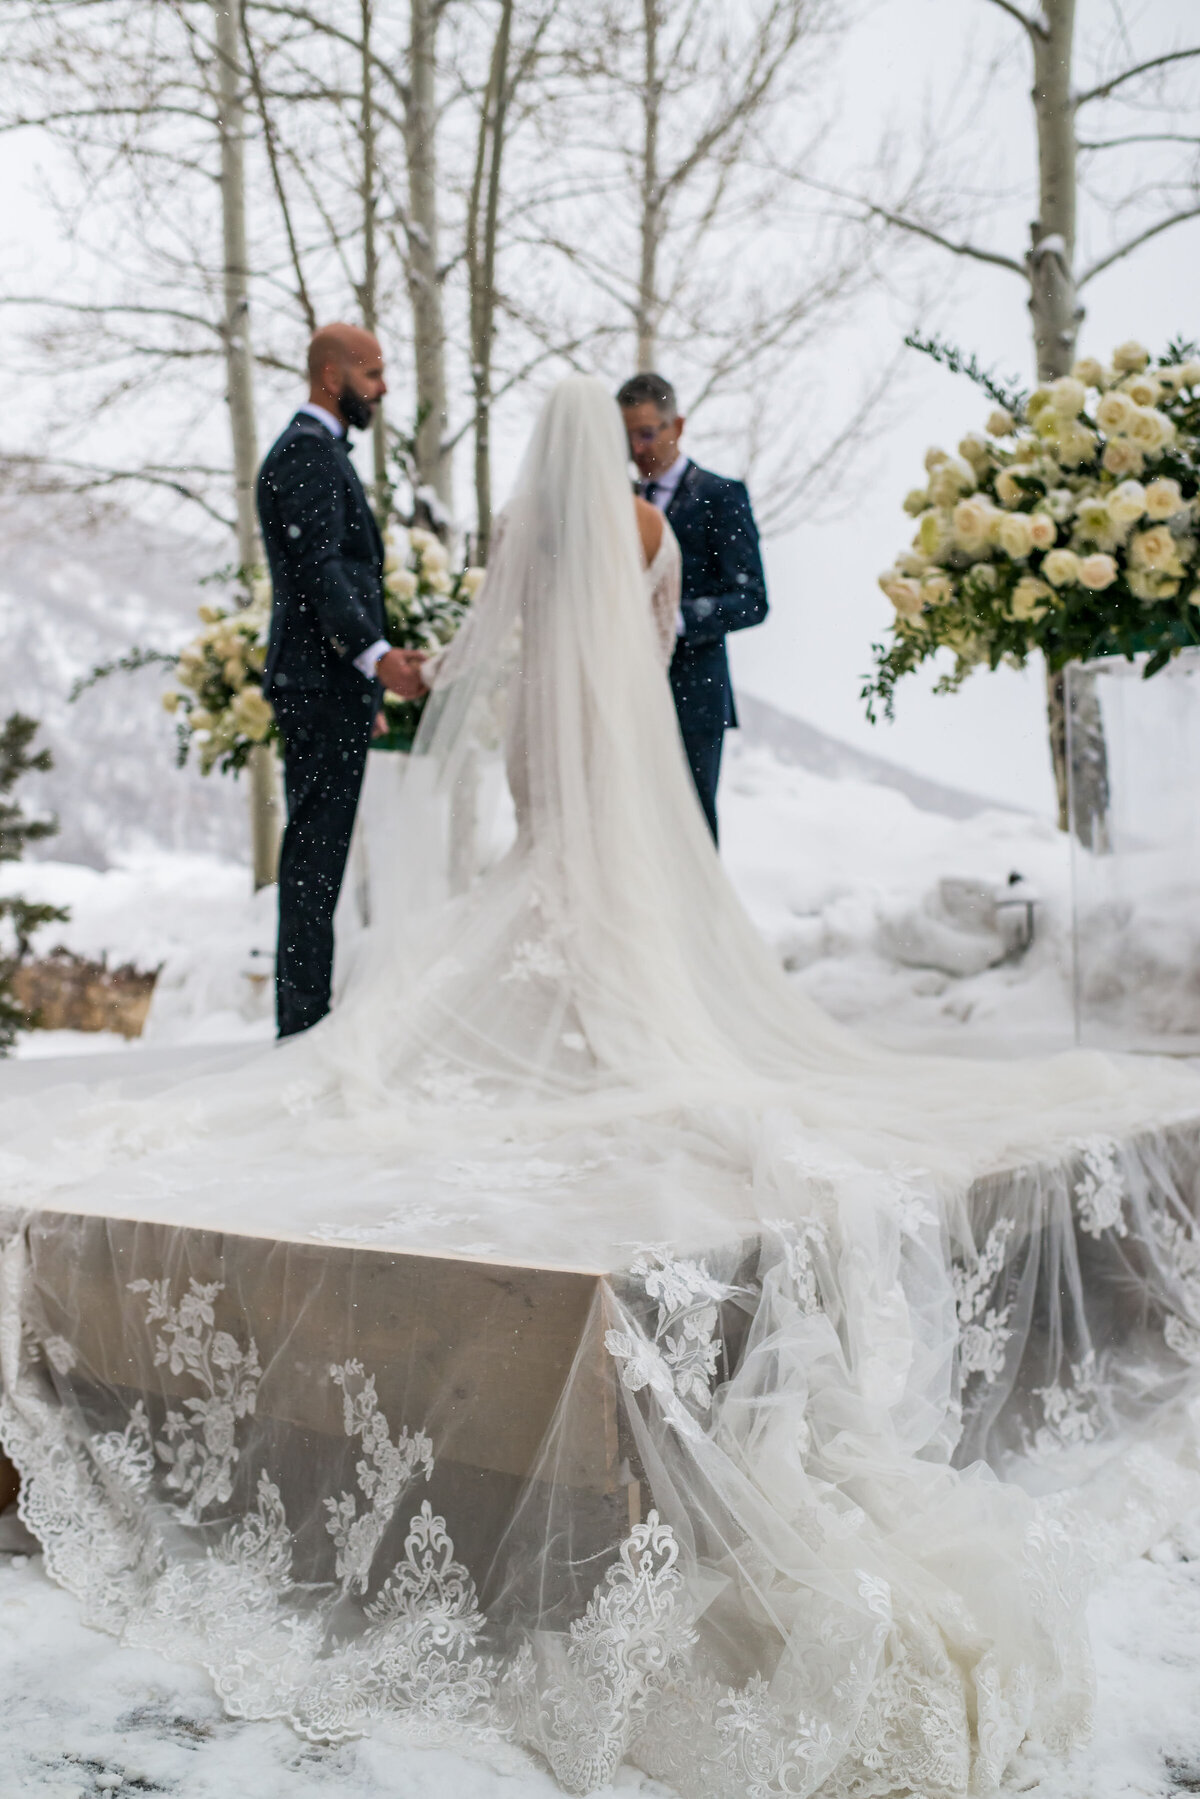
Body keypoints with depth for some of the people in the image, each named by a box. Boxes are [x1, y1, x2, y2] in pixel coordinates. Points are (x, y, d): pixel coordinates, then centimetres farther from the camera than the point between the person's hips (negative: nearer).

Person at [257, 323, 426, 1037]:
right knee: (317, 846, -9)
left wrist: (364, 682, 26)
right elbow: (318, 568, -21)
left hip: (331, 682, 11)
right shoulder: (307, 450, -10)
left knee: (318, 847, 11)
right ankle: (305, 1015, -5)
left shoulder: (320, 450, 23)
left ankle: (307, 1014, 17)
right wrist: (375, 654, -30)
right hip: (323, 682, -11)